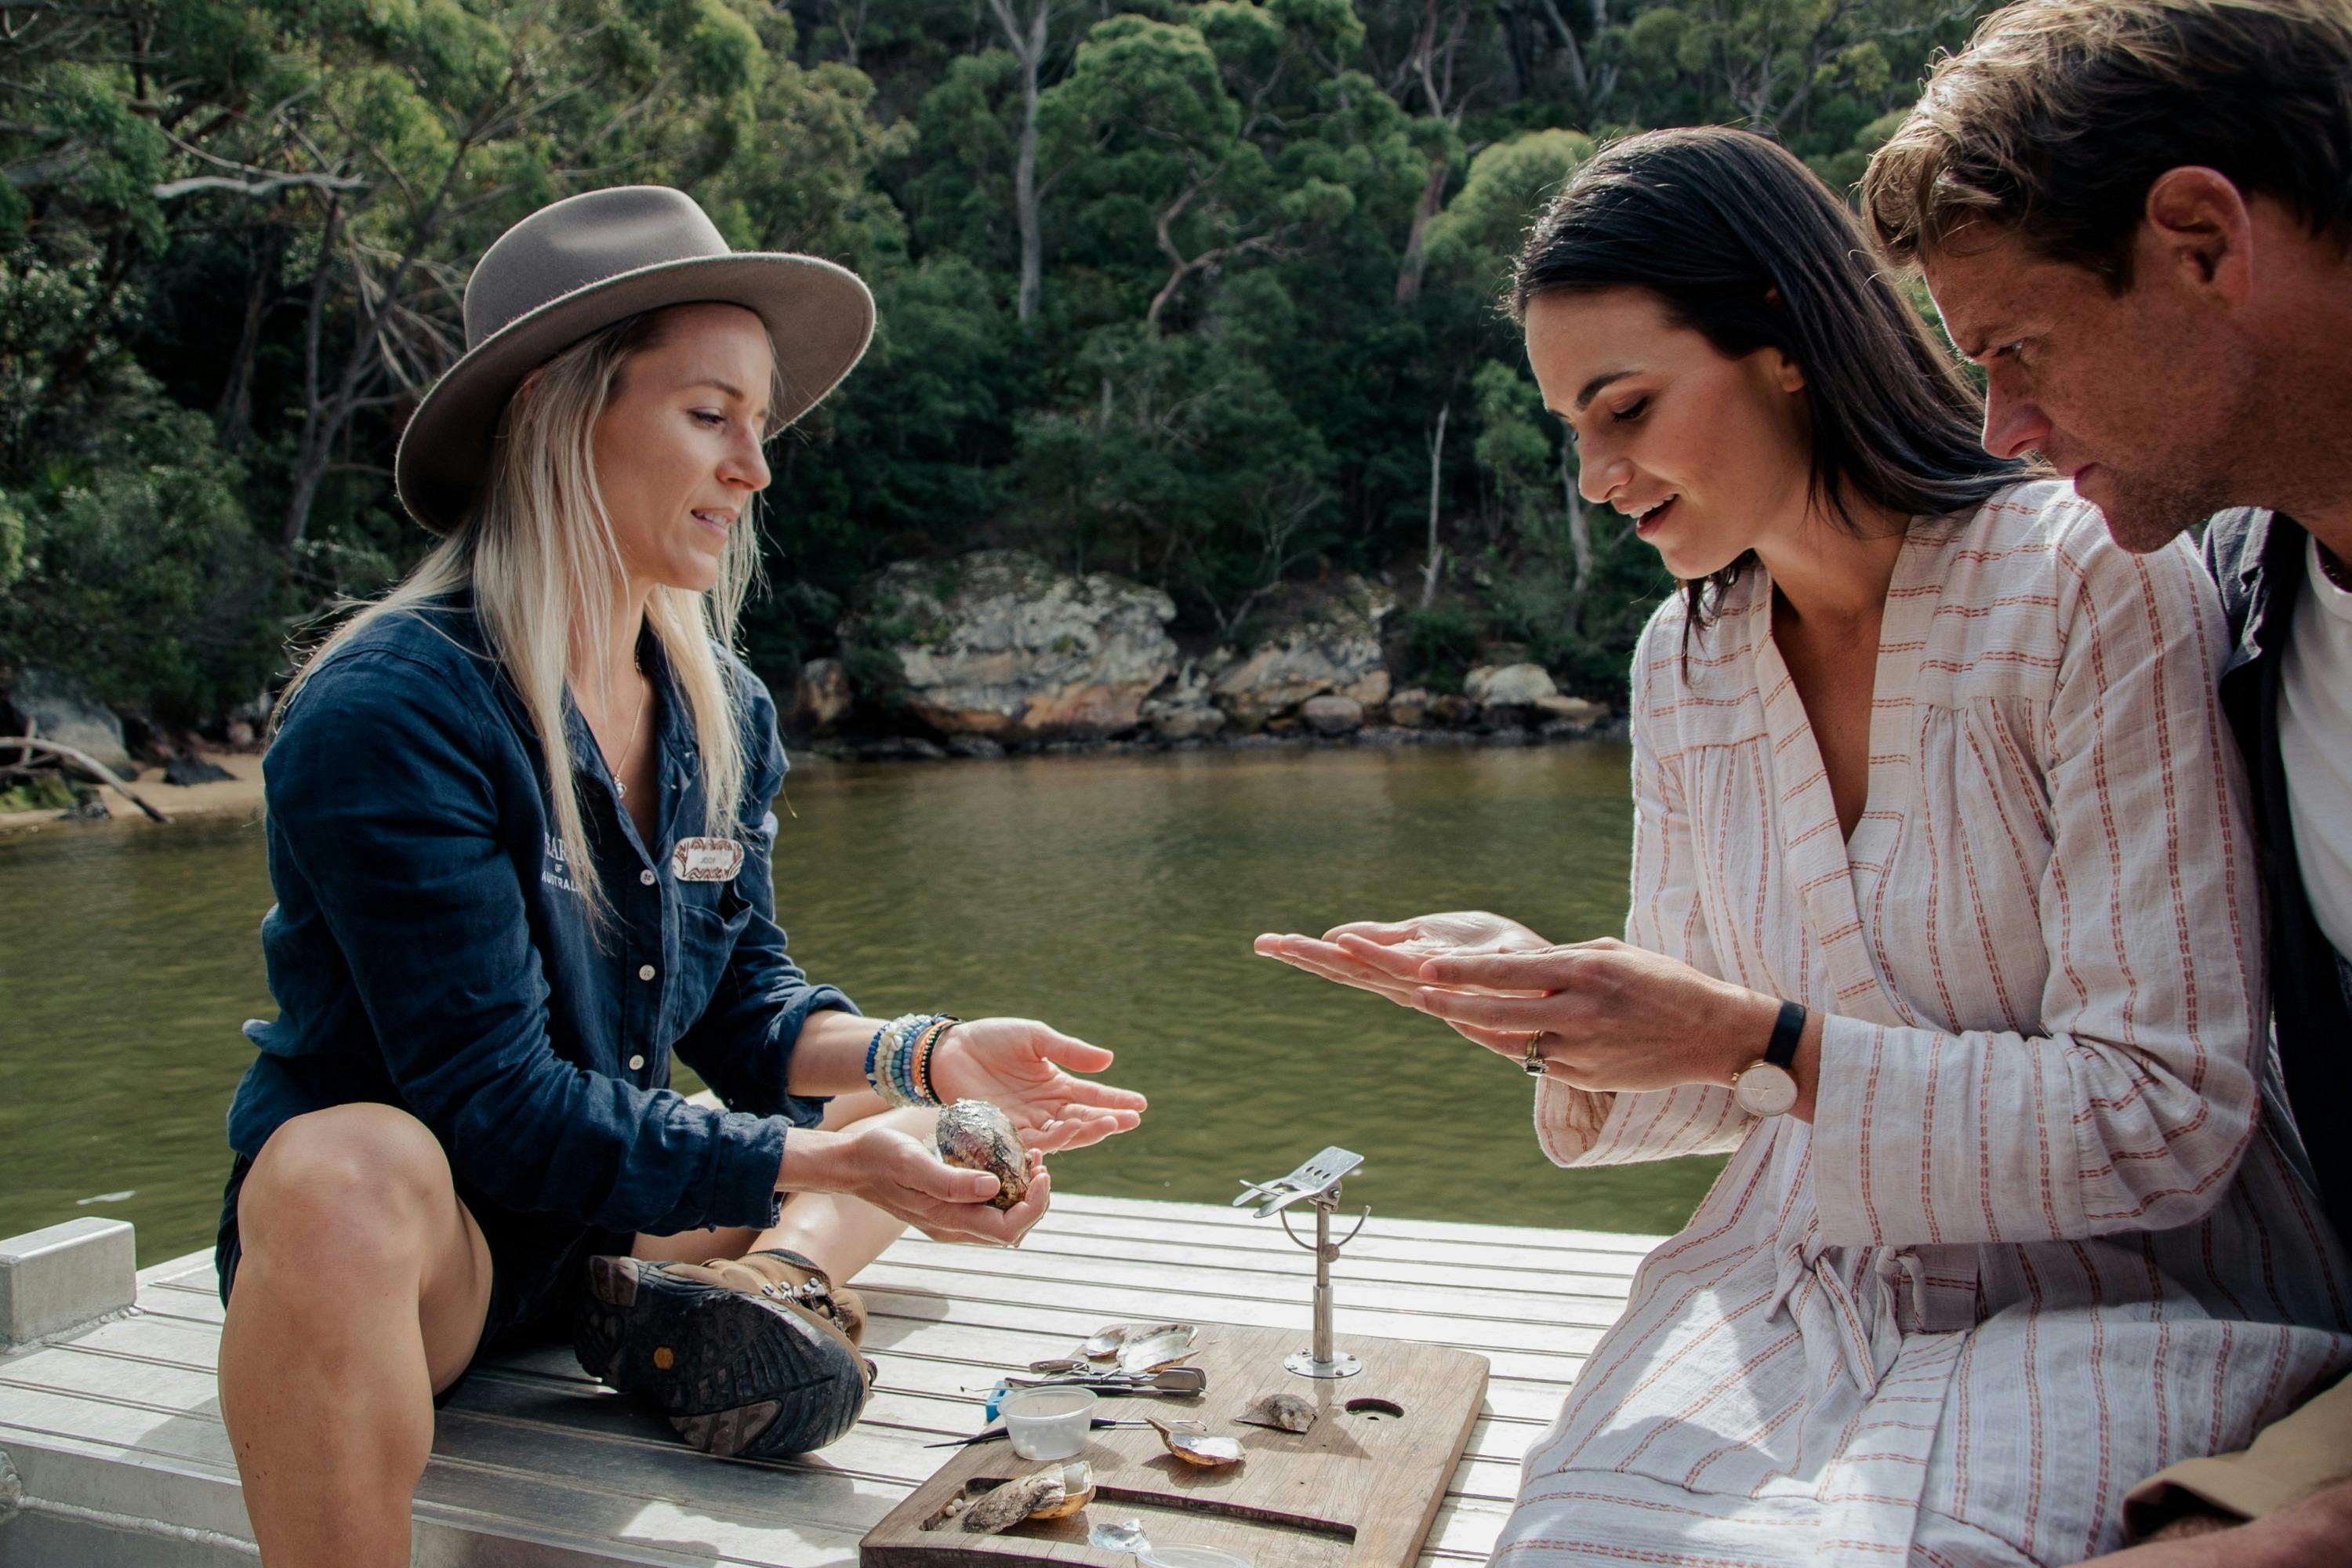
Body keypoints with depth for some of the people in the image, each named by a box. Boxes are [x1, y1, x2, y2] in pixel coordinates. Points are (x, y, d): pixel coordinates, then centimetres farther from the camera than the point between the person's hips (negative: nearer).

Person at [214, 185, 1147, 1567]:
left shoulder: (723, 710, 1)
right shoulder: (390, 713, -22)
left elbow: (749, 1008, 4)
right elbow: (495, 1100, -25)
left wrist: (930, 1055, -15)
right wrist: (831, 1163, -29)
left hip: (615, 1218, 8)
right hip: (392, 1243, -7)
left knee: (954, 1107, 10)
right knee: (354, 1173, -41)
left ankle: (772, 1282, -18)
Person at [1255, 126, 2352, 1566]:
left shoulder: (2098, 584, -13)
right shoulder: (1686, 661, 5)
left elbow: (2166, 1122, -15)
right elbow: (1720, 1088, 8)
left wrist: (1760, 1041, -24)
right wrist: (1539, 991, -12)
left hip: (2122, 1293, -3)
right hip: (1801, 1281, 4)